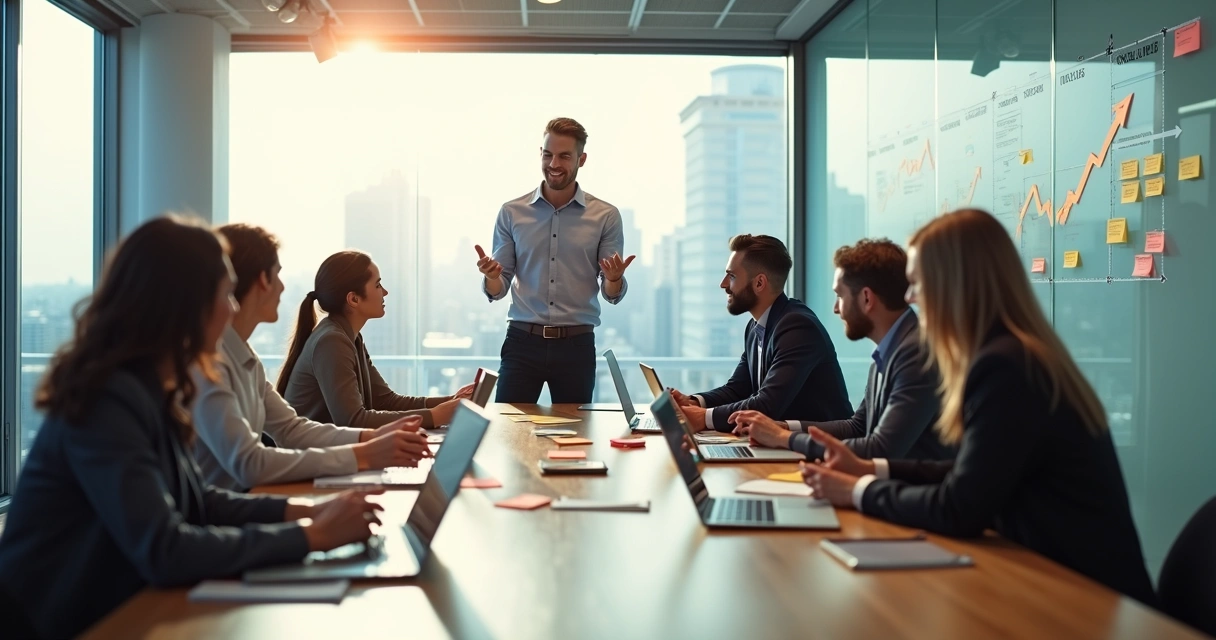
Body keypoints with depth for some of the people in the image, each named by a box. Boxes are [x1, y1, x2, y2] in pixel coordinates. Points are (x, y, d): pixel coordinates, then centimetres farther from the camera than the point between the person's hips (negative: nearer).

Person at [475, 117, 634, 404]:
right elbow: (498, 290, 6)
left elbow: (612, 295, 3)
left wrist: (614, 279, -19)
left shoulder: (606, 216, 1)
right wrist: (491, 276, -16)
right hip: (522, 342, 0)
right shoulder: (511, 213, 4)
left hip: (576, 346, 0)